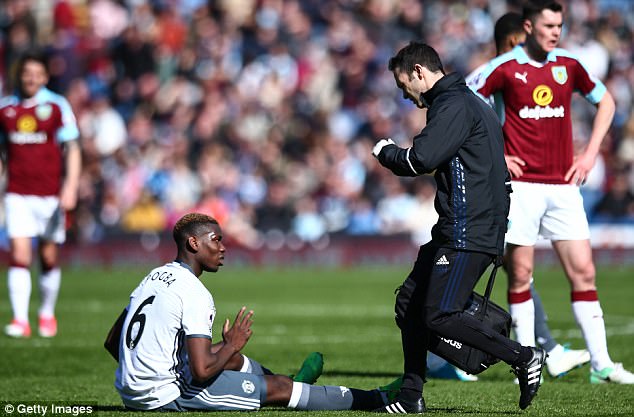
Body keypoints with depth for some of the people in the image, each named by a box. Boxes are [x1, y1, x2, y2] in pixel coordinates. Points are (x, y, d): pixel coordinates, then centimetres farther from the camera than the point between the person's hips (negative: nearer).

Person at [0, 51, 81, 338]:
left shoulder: (57, 106, -1)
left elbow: (72, 149, 0)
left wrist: (70, 187, -10)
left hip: (49, 193, -1)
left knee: (49, 258, 6)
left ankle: (47, 314, 25)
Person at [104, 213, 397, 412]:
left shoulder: (153, 278, 9)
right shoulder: (195, 294, -17)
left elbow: (112, 342, 13)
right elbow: (202, 371, -24)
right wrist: (231, 346, -5)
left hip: (129, 391, 9)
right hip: (166, 397, -9)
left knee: (231, 355, 27)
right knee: (277, 387, 1)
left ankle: (295, 386, 53)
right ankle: (376, 400, 9)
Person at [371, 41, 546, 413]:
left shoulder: (454, 104, -11)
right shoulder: (468, 102, 22)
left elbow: (422, 159, -20)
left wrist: (386, 152, -2)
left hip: (469, 234, -11)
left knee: (439, 315, -15)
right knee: (409, 302, 11)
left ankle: (524, 358, -7)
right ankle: (411, 397, 15)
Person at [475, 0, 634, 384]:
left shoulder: (569, 66, 6)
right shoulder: (506, 68, -4)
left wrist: (590, 154, 10)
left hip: (563, 185, 3)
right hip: (522, 184, -3)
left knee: (584, 272, 0)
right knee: (521, 274, 0)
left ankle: (601, 364, 2)